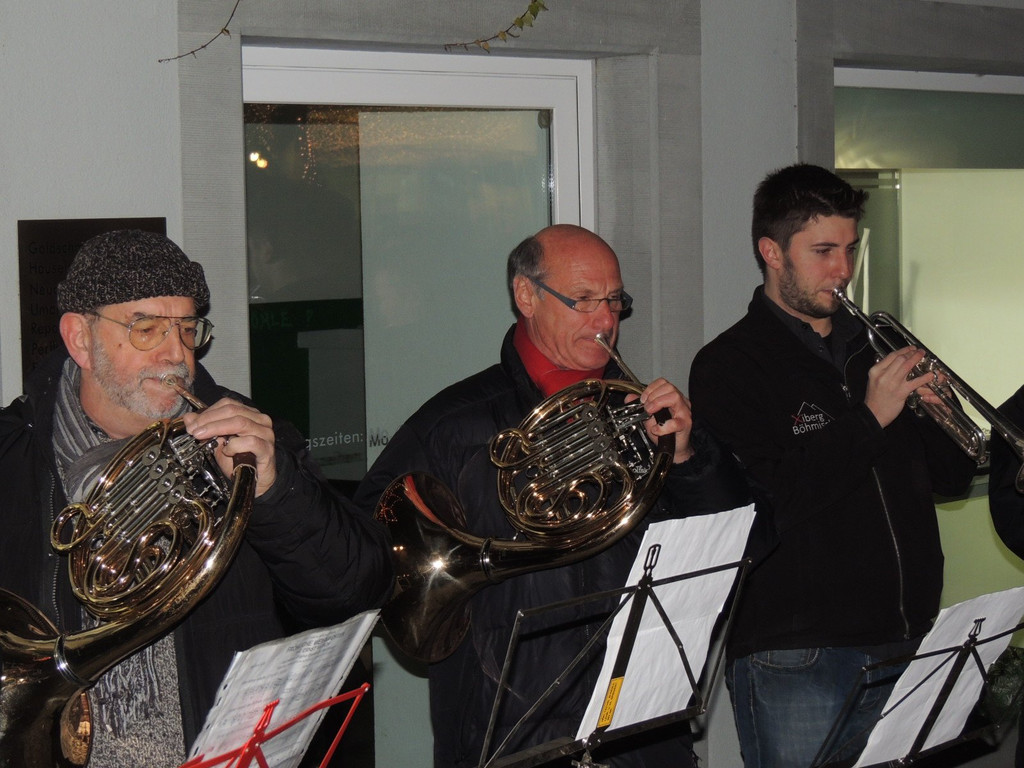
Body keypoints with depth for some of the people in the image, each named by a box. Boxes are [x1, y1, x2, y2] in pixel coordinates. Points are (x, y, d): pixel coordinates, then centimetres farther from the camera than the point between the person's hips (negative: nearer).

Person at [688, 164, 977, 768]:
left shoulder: (872, 350, 15)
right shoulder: (729, 367, -5)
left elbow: (949, 478, 17)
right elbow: (761, 507, -18)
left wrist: (939, 414, -4)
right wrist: (869, 418, -16)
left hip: (904, 647, 6)